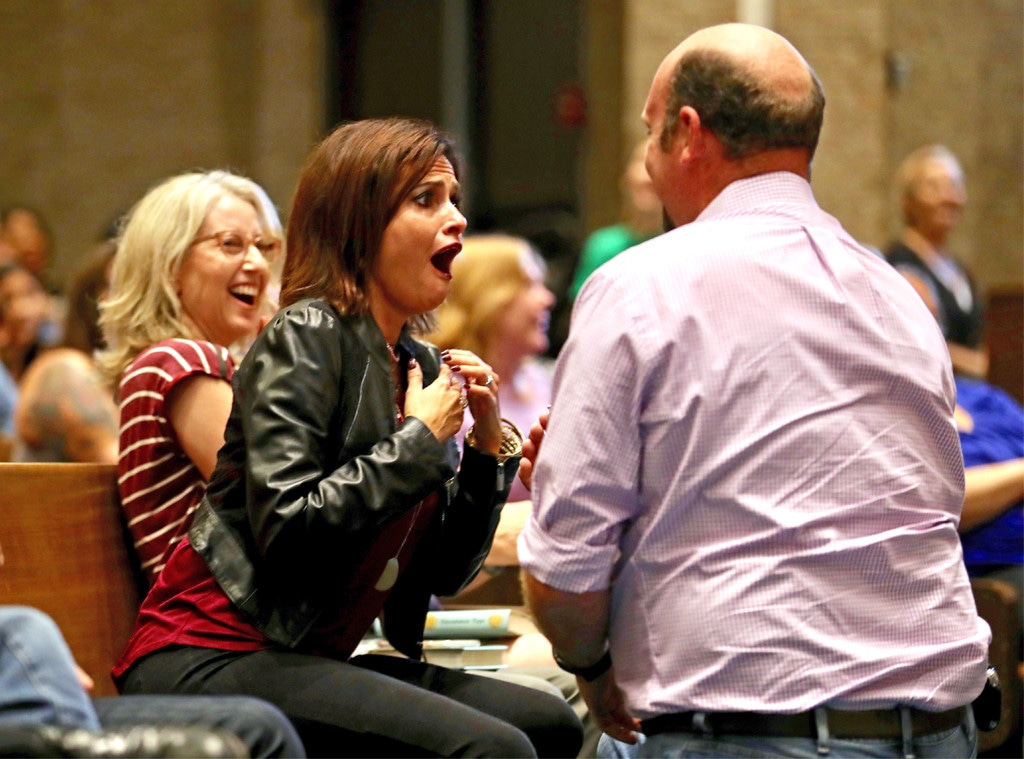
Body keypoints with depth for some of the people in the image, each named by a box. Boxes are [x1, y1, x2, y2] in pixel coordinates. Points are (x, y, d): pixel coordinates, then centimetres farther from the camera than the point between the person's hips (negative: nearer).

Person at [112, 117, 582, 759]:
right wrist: (422, 440, -14)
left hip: (313, 658, 9)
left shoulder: (422, 364, 14)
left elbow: (447, 573, 15)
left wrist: (488, 444, 2)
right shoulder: (307, 337, -9)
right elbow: (285, 524, -23)